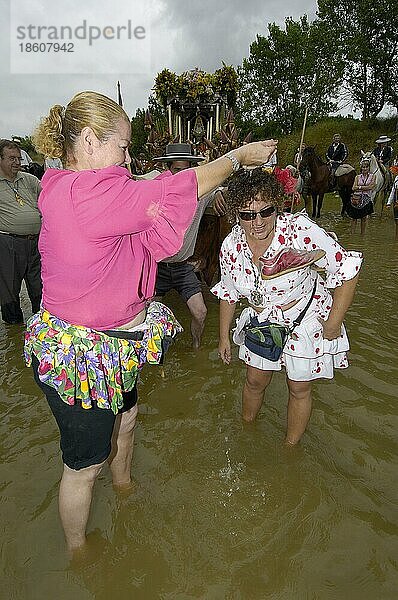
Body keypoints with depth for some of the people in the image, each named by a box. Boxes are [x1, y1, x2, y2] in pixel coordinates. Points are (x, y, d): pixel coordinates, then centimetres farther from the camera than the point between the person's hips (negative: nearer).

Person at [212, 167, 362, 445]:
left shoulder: (300, 229, -29)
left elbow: (347, 271, -21)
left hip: (307, 318, -3)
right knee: (255, 381, 18)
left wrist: (333, 325, -18)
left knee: (299, 389, 12)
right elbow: (228, 294, 2)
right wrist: (224, 337, 9)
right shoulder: (231, 247, -15)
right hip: (262, 321, 3)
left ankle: (291, 447, 39)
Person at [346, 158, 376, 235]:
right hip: (357, 199, 1)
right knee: (354, 217, -2)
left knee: (364, 217, 4)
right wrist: (365, 187, -11)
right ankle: (352, 234, 2)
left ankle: (362, 235, 12)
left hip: (366, 199, -1)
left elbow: (371, 187, -8)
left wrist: (359, 187, -7)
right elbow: (353, 188, -4)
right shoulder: (358, 177, 8)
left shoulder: (373, 176, 5)